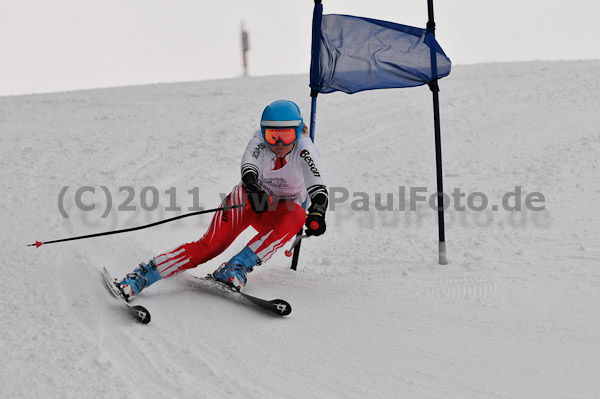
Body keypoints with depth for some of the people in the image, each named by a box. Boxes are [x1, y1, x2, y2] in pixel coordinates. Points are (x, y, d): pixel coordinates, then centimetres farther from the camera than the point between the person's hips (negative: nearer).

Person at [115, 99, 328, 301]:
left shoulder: (304, 150, -18)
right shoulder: (259, 141, -15)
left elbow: (318, 189, -30)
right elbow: (248, 167, -34)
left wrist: (317, 213, -53)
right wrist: (254, 189, -58)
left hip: (277, 212, 0)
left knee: (297, 216, -36)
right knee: (211, 245, -25)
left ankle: (236, 268, -38)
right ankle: (139, 277, -31)